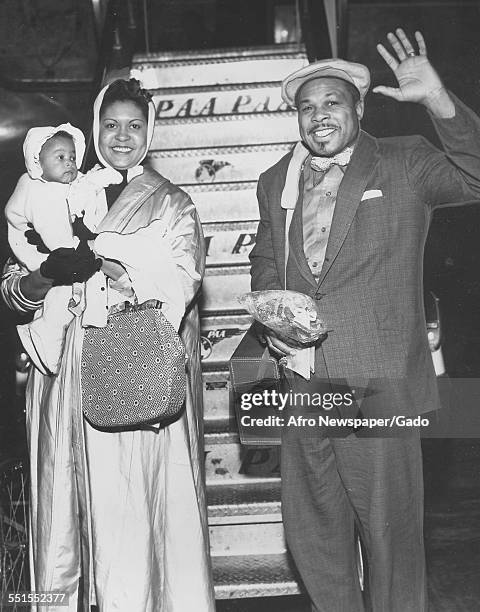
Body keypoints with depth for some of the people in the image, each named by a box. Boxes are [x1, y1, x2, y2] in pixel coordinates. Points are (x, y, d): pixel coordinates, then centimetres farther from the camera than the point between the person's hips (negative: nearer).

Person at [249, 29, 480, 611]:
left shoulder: (404, 165, -1)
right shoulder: (275, 182, 13)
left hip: (378, 387, -4)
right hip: (301, 385, 5)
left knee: (390, 532, 6)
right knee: (309, 531, 15)